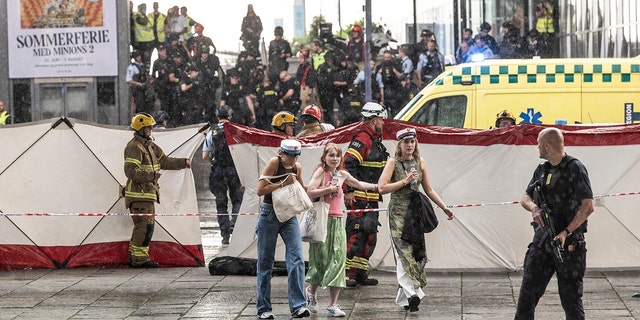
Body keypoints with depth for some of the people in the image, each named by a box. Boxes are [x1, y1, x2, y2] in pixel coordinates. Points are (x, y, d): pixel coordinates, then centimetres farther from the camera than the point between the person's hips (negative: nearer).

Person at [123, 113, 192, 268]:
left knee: (142, 226, 13)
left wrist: (183, 163, 18)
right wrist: (151, 175, -27)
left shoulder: (149, 145, 17)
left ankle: (134, 258, 19)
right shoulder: (134, 147, -14)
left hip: (147, 193, 10)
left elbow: (164, 161, 24)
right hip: (139, 194, -10)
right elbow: (130, 171, -22)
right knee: (145, 225, -12)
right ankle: (139, 259, -10)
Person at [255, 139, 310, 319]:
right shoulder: (274, 163, -12)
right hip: (269, 215, -4)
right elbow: (260, 190, -18)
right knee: (265, 263, 4)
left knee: (297, 259, -11)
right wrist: (283, 183, -21)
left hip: (289, 216, 4)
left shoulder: (297, 168, 5)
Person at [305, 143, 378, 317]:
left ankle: (333, 304, -1)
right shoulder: (320, 172, -4)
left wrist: (375, 186, 42)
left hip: (337, 221, 5)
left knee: (338, 260, -3)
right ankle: (311, 290, 28)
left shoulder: (342, 175, 14)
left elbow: (358, 184, 35)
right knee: (322, 259, -2)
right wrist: (329, 189, -17)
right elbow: (310, 193, -17)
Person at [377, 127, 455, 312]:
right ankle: (412, 293, -22)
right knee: (404, 252, -13)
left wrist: (444, 207, 12)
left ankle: (403, 297, 13)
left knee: (416, 253, 3)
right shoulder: (393, 162, -3)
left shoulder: (420, 162, 9)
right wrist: (405, 181, -14)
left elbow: (428, 189, 16)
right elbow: (381, 188, -12)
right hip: (398, 213, -5)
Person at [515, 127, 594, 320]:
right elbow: (526, 197, 17)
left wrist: (566, 232, -21)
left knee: (570, 297, 0)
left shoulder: (575, 169, -10)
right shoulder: (541, 170, 12)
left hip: (568, 244, -6)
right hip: (542, 239, 6)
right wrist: (533, 208, -8)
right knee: (528, 290, 3)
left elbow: (588, 206, -15)